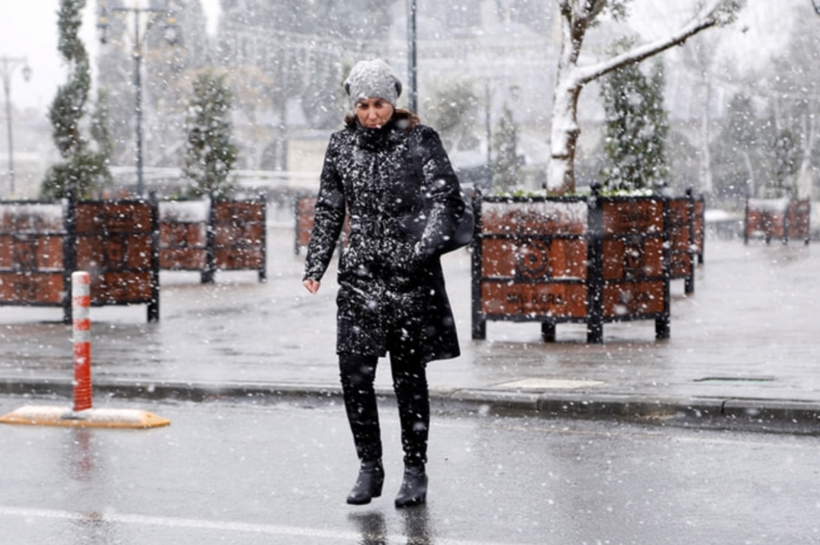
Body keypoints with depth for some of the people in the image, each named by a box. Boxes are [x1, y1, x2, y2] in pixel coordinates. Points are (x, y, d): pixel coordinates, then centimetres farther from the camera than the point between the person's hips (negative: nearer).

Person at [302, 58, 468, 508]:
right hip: (360, 274, 3)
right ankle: (369, 467, 12)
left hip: (411, 276, -3)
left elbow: (448, 201, -7)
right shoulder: (342, 144, 8)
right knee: (354, 373, -3)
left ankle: (415, 471, 14)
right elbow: (328, 210, 14)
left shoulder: (420, 141, -2)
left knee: (409, 376, 3)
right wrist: (315, 265, 6)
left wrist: (422, 248, -22)